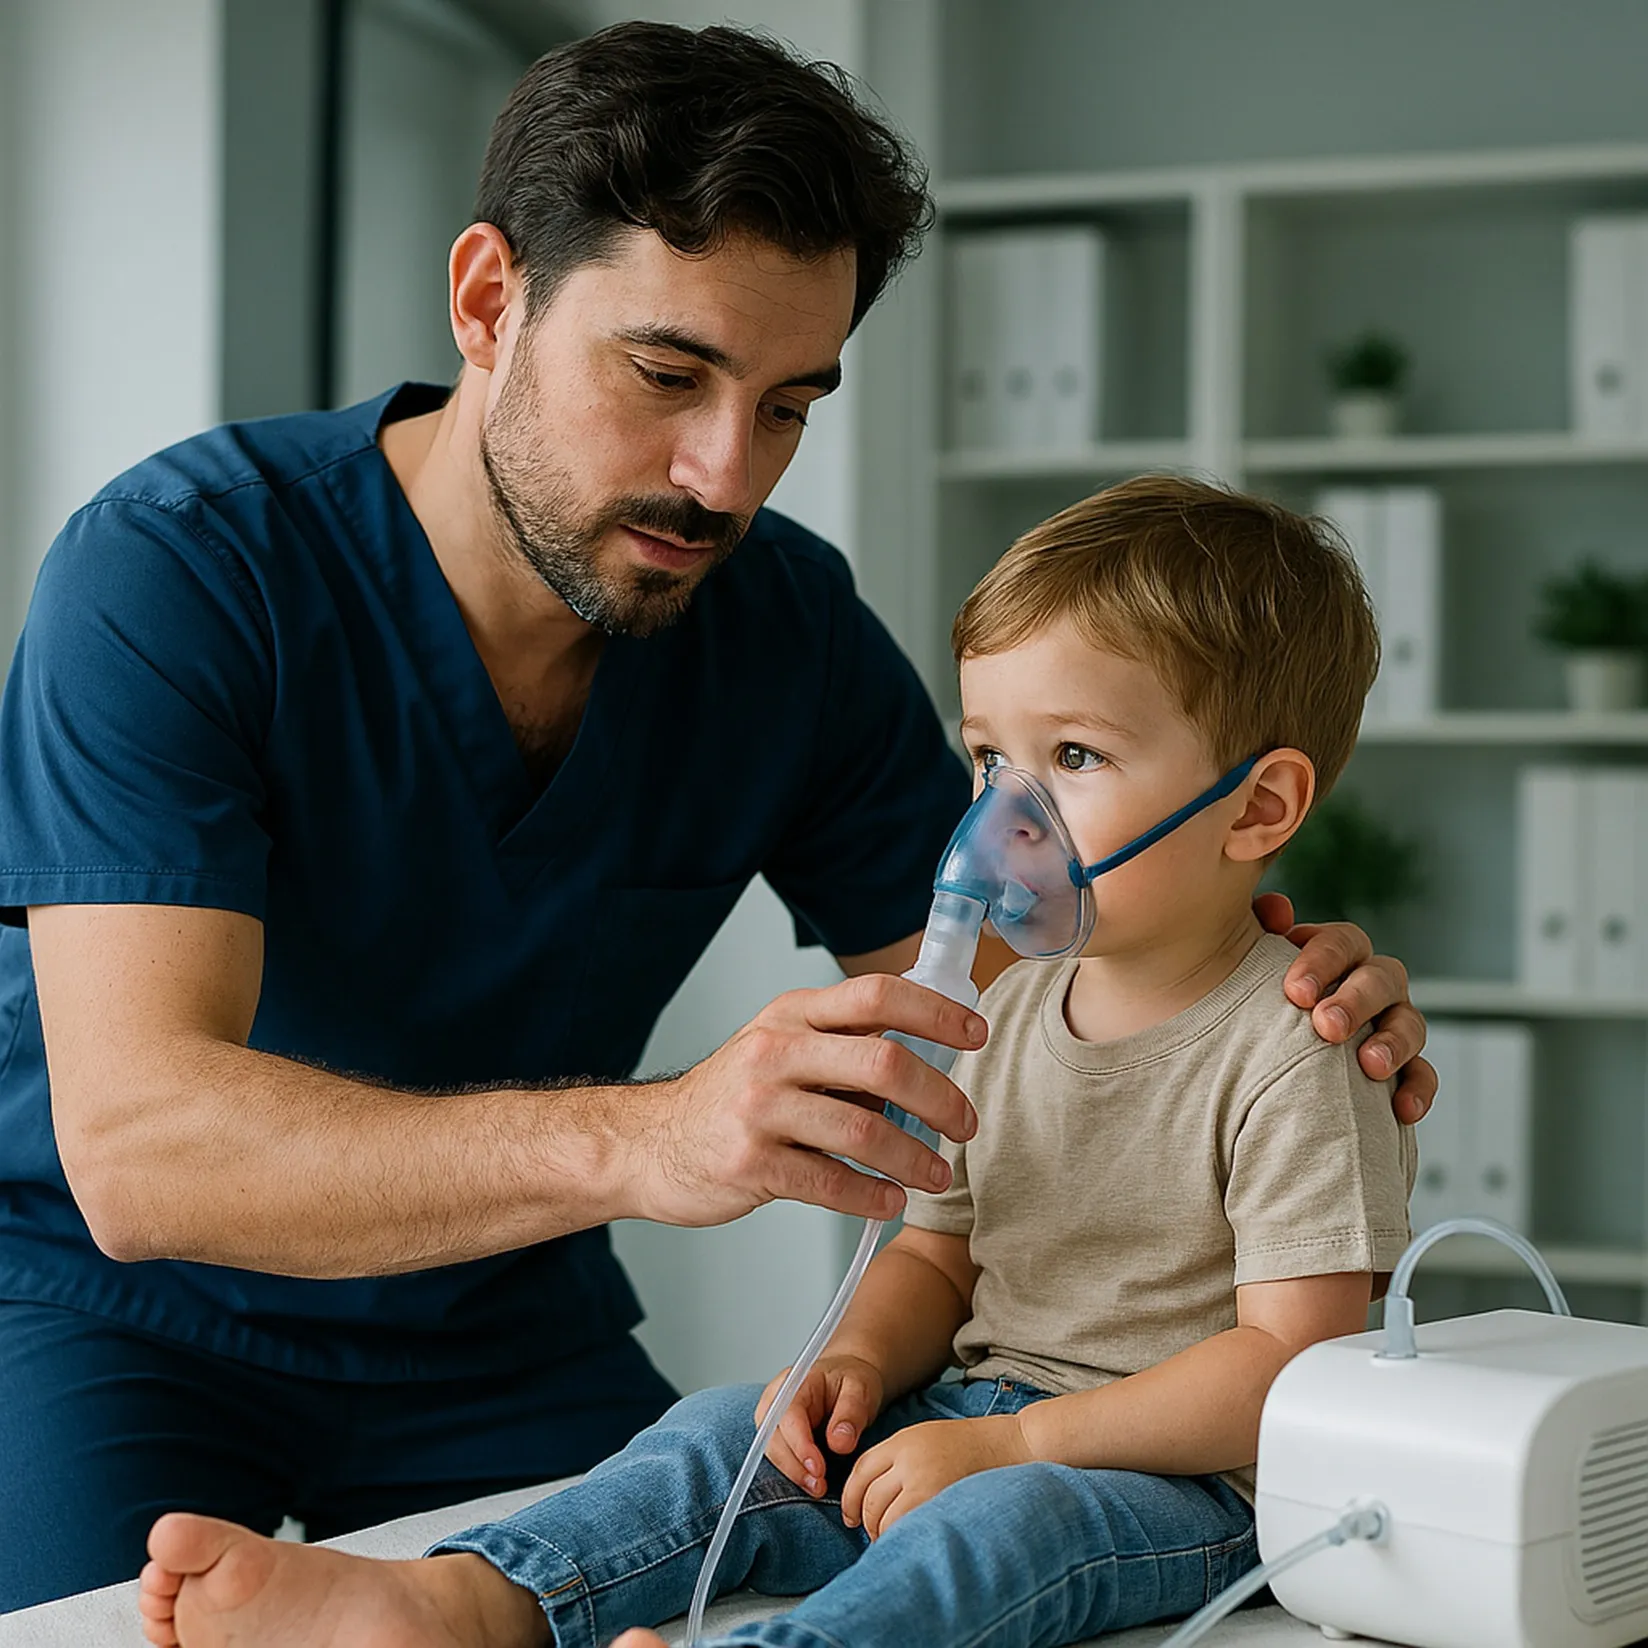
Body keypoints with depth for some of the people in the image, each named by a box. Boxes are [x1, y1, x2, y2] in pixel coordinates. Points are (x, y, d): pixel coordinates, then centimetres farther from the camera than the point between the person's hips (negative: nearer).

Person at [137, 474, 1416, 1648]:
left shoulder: (1294, 1049, -12)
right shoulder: (1009, 1013, 13)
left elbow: (1292, 1360, -17)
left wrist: (1012, 1441, -21)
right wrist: (863, 1357, -5)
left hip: (1192, 1485, -7)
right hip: (973, 1422, 7)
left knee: (1006, 1522, -37)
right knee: (735, 1433, -13)